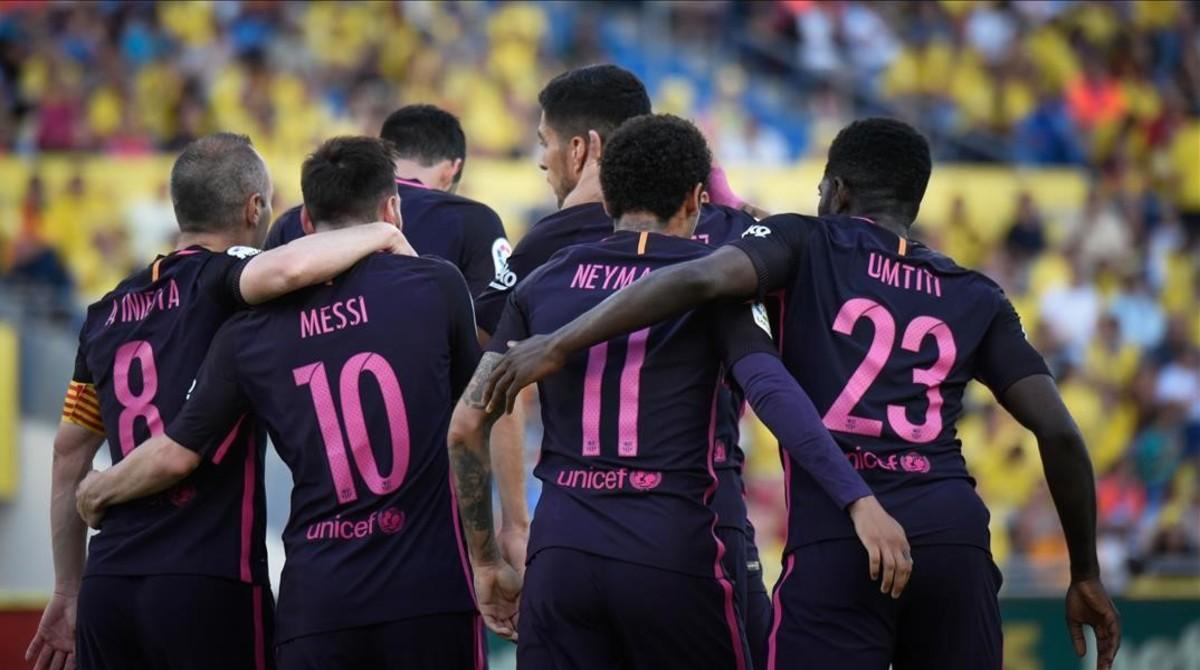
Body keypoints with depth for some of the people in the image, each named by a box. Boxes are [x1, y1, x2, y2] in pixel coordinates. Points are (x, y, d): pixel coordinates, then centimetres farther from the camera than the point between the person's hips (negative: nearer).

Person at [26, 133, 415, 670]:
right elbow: (287, 269, -28)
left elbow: (69, 454, 20)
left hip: (106, 586, 6)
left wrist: (67, 594, 27)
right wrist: (382, 236, -9)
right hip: (209, 583, -6)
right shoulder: (218, 280, -4)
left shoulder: (107, 313, 15)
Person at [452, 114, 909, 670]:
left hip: (560, 552, 3)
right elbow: (771, 391, -13)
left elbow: (467, 425, 11)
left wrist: (485, 554, 20)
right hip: (671, 553, -3)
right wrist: (858, 500, -19)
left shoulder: (544, 283, 12)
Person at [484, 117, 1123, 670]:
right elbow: (1059, 432, 14)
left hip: (836, 540, -3)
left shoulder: (809, 244, 12)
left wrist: (558, 345, -5)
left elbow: (701, 278, -8)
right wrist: (1086, 575, 23)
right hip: (954, 534, 4)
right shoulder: (975, 299, 22)